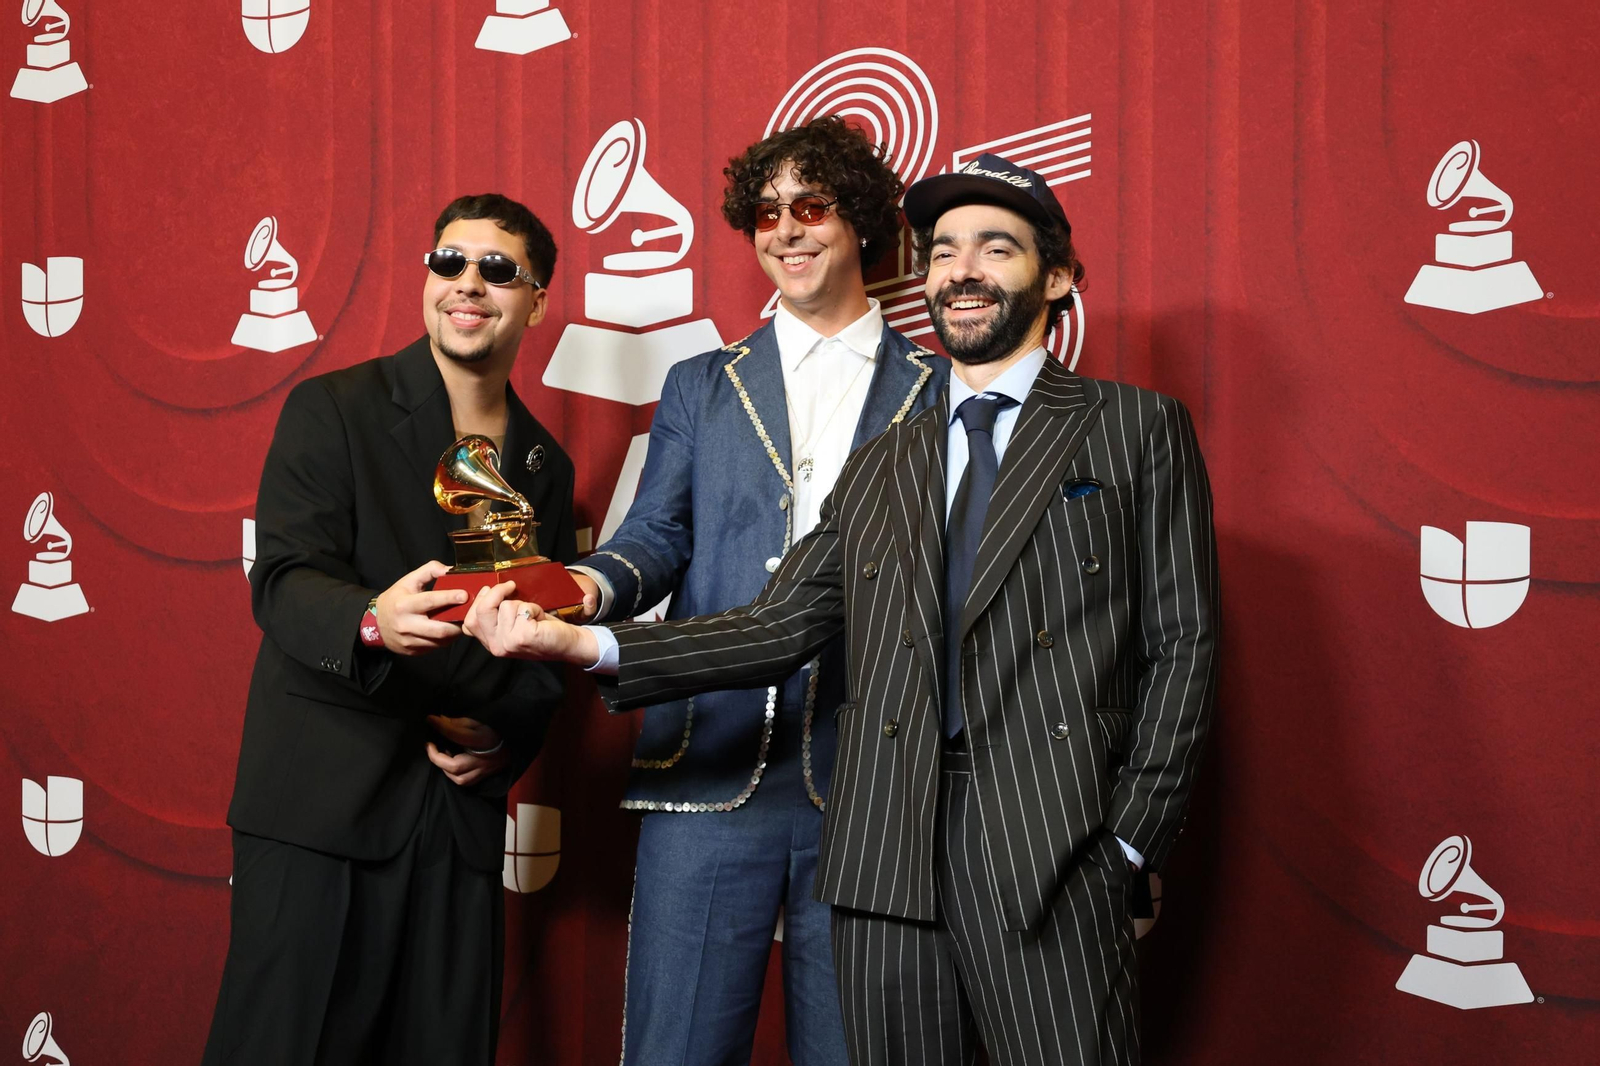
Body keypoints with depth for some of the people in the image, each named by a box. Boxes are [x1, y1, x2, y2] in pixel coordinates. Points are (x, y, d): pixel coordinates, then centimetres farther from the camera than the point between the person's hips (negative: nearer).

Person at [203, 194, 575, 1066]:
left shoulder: (545, 464, 15)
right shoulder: (332, 411, 1)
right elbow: (281, 582, -11)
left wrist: (506, 740, 2)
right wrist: (372, 621, -32)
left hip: (459, 814, 4)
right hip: (320, 804, -4)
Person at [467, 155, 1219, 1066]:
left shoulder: (1138, 430, 8)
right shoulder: (880, 470, 19)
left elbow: (1182, 644, 3)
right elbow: (779, 626, 10)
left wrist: (1133, 843, -6)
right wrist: (582, 643, -1)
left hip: (1051, 852, -3)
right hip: (889, 856, 4)